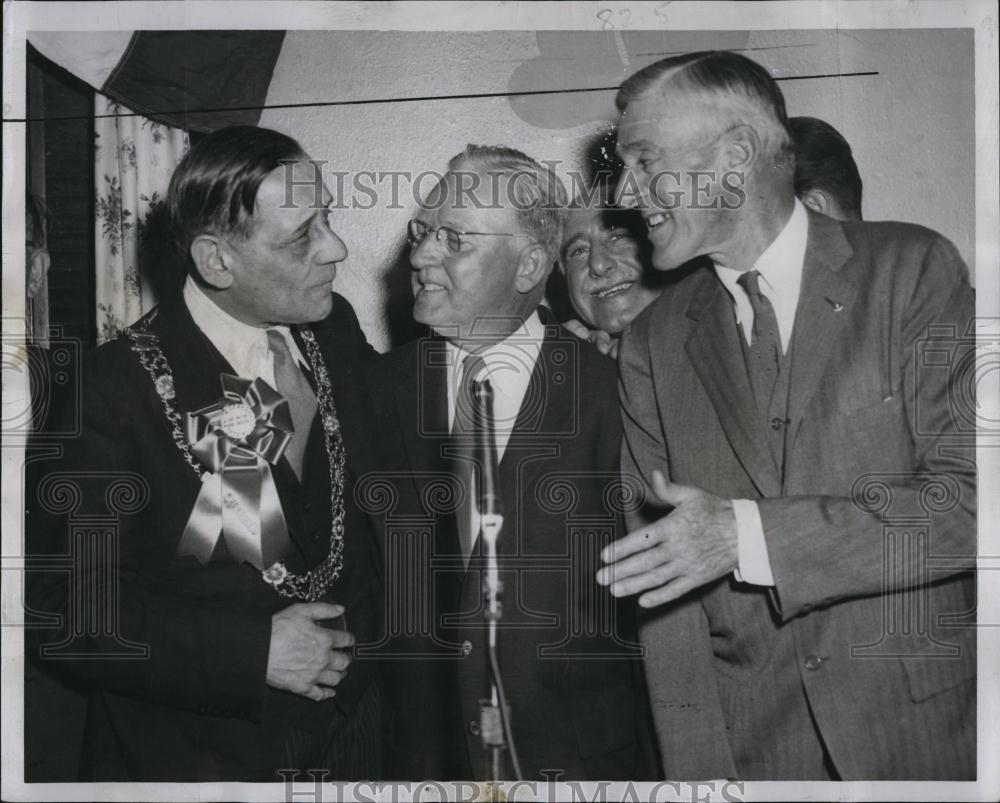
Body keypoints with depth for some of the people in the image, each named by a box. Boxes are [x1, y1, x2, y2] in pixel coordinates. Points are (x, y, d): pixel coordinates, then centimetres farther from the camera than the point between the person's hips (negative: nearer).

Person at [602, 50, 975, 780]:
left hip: (922, 723, -2)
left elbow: (966, 499, -14)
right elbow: (665, 587, 0)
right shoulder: (652, 343, 2)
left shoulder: (914, 269, -7)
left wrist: (746, 534, -21)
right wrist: (695, 765, -9)